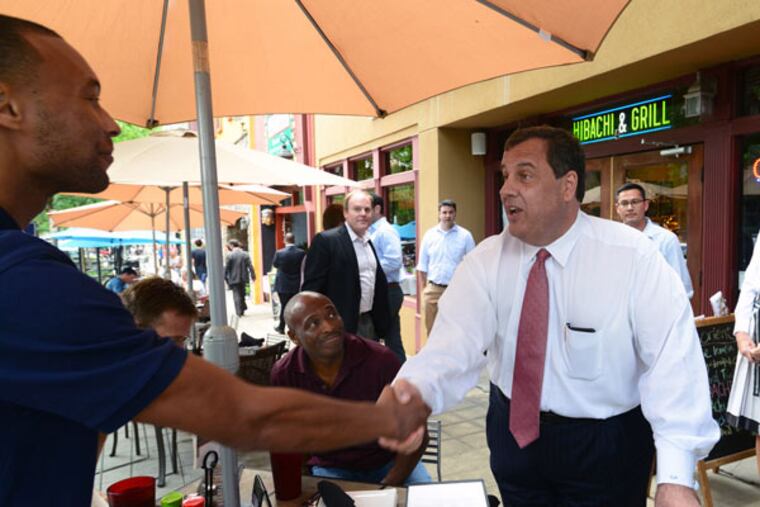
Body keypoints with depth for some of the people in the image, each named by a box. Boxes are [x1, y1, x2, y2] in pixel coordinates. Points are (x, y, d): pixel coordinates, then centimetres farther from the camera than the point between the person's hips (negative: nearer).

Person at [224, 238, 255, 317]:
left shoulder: (230, 255, -9)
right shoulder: (245, 254, 0)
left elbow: (226, 268, -8)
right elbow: (250, 266, -2)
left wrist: (225, 278, 1)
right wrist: (253, 276, 5)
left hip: (234, 279, -3)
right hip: (243, 278, 4)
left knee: (236, 295, 1)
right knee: (242, 294, 17)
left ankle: (239, 312, 0)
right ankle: (243, 309, 20)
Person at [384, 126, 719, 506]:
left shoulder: (634, 257, -16)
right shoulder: (485, 261, -10)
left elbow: (672, 358, -22)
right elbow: (456, 342, -21)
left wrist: (676, 475, -31)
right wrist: (415, 390, -42)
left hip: (605, 444, -2)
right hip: (514, 434, 3)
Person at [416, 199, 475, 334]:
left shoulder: (465, 235, -1)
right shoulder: (429, 235, 4)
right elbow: (422, 265, 9)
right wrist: (424, 287, 5)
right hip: (433, 289, 2)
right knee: (432, 329, 9)